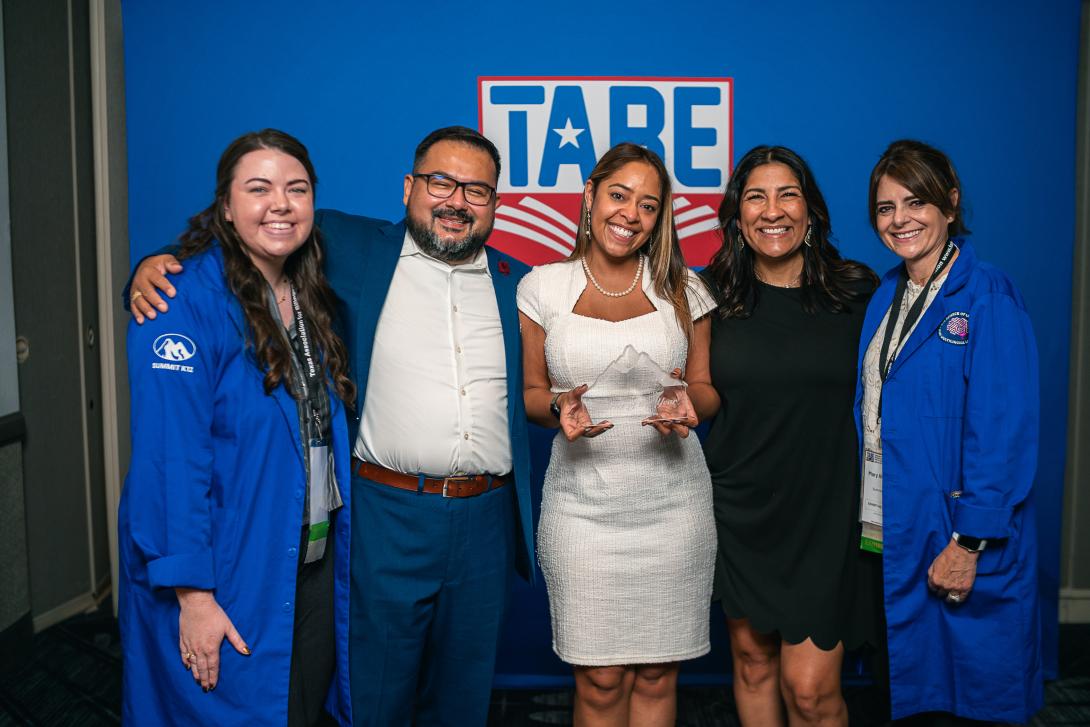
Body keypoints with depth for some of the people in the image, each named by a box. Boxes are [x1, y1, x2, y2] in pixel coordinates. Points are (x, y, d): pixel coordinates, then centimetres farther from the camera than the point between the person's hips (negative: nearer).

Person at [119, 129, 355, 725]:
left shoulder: (308, 297, 7)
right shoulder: (185, 301, -17)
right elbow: (168, 457, -21)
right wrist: (192, 595, -22)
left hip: (314, 562, 7)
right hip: (223, 581, -7)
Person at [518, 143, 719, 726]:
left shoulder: (681, 288, 7)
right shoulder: (543, 287, 3)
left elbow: (708, 388, 12)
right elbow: (530, 392, 8)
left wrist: (689, 403, -11)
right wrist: (558, 407, -14)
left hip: (671, 498, 1)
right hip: (583, 502, -1)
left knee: (656, 675, 8)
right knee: (599, 680, 3)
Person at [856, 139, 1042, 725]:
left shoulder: (988, 297, -10)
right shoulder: (886, 297, 11)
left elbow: (1004, 431, -15)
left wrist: (970, 543, -18)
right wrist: (853, 512, 6)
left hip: (955, 543, -6)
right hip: (884, 532, 6)